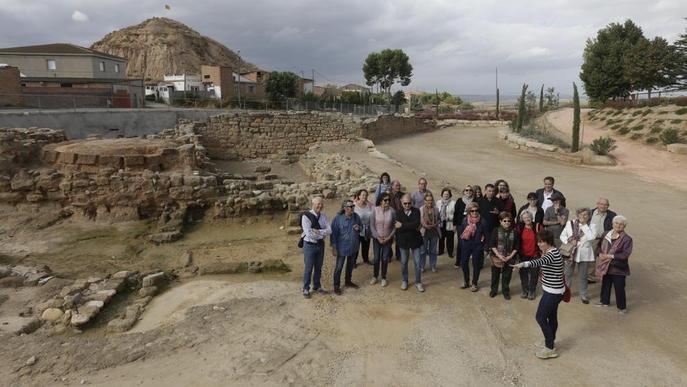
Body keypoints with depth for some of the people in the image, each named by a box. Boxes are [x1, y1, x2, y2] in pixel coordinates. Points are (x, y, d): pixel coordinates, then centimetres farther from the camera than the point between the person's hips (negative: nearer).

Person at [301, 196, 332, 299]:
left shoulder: (323, 216, 0)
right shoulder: (306, 216, -17)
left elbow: (329, 230, -10)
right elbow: (309, 233, -25)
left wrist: (318, 231, -25)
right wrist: (322, 234, -15)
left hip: (320, 244, 5)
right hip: (309, 245, -5)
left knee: (318, 267, 18)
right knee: (308, 268, 6)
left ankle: (317, 286, 36)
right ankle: (306, 289, 24)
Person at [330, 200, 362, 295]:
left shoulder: (356, 216, -6)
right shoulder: (338, 218, -19)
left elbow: (361, 226, 11)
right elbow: (333, 233, -14)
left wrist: (359, 228, -15)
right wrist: (334, 248, -14)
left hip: (354, 247, 5)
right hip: (342, 247, -5)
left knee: (351, 265, 22)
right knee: (339, 267, 5)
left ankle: (348, 281, 43)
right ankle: (336, 286, 21)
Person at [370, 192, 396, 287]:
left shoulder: (392, 211, -11)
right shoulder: (375, 210, -11)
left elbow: (395, 226, -3)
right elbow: (372, 225, -7)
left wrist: (389, 237, -9)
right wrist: (378, 237, -11)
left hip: (388, 239, 0)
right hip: (377, 238, 0)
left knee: (385, 258, 8)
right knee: (376, 258, 8)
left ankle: (384, 278, 25)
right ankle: (375, 276, 28)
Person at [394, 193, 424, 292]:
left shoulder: (416, 211, -5)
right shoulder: (398, 213, -4)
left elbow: (416, 224, -22)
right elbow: (398, 228, -17)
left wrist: (402, 225, -21)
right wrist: (413, 226, -21)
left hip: (415, 240, 0)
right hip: (403, 241, 1)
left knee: (417, 263, 5)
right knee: (404, 262, 13)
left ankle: (418, 282, 20)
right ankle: (404, 281, 30)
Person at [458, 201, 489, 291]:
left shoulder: (482, 221, -11)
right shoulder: (465, 220, -3)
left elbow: (485, 235, -6)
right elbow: (460, 231, 9)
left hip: (477, 246, -3)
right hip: (466, 245, 3)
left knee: (476, 264, 8)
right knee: (463, 262, 8)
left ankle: (474, 283, 23)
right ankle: (466, 281, 28)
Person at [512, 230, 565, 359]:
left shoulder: (553, 254, -25)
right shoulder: (552, 252, 7)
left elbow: (539, 262, -45)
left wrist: (523, 264, -60)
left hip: (552, 292, -10)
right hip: (553, 290, 10)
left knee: (540, 317, -2)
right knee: (551, 317, 20)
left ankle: (550, 349, 8)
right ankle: (550, 342, 34)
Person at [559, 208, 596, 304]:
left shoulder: (591, 226, -4)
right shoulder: (570, 223, -1)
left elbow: (592, 237, -22)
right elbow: (562, 235, 3)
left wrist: (584, 225, -18)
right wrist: (569, 241, -15)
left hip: (583, 254, -1)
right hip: (570, 252, 1)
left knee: (582, 275, 10)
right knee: (567, 273, 13)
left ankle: (584, 295, 27)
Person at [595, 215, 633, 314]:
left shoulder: (627, 239, -12)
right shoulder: (606, 234, 4)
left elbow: (626, 254, -19)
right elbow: (601, 246, 13)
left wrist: (611, 256, -22)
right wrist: (600, 253, -7)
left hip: (618, 268, -5)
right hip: (605, 266, 5)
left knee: (619, 288, 5)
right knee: (605, 284, 20)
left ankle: (622, 307, 22)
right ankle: (604, 301, 38)